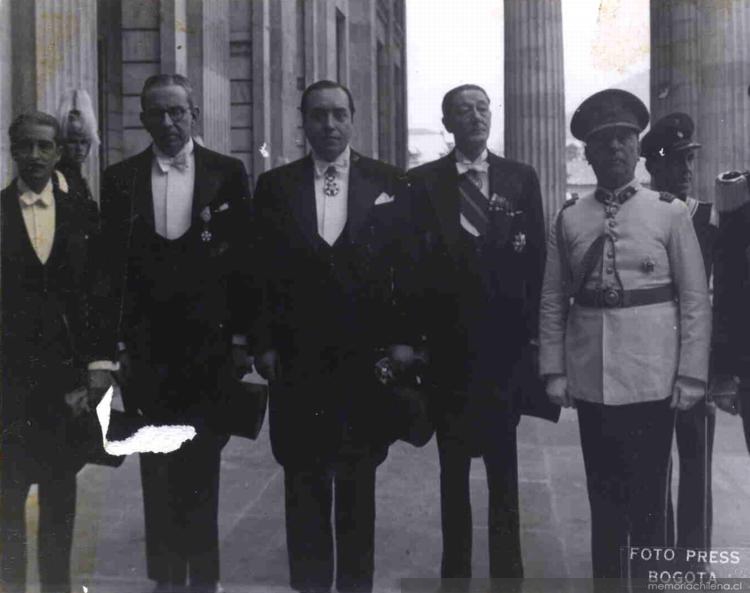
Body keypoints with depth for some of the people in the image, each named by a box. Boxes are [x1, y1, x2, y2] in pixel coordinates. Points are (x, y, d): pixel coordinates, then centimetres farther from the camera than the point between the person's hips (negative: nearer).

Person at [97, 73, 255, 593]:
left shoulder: (228, 174, 2)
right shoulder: (120, 179, 6)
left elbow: (244, 259, 1)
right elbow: (113, 267, 4)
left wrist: (242, 337, -3)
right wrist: (117, 340, -1)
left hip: (210, 345, -1)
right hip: (147, 348, 2)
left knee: (202, 464, 4)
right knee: (158, 468, 8)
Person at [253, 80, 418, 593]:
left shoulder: (390, 184, 3)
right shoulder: (275, 186, 5)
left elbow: (406, 266, 2)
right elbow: (261, 271, 3)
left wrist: (404, 339, -3)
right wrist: (264, 345, -1)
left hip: (367, 358, 0)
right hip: (296, 359, 1)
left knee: (358, 484, 12)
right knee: (304, 483, 9)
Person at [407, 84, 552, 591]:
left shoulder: (521, 178, 5)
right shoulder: (423, 182, 2)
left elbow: (537, 260, 4)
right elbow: (414, 262, -1)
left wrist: (534, 330, -2)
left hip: (505, 337, 1)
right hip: (448, 340, 0)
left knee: (504, 460, 8)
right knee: (453, 463, 10)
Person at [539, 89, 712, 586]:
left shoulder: (671, 212, 0)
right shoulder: (569, 219, 6)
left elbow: (695, 300, -1)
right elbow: (553, 301, 6)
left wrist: (691, 375, -6)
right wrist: (554, 370, 1)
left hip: (650, 376, -2)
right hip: (590, 377, 2)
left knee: (648, 499, 6)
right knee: (604, 496, 13)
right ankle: (605, 580, 28)